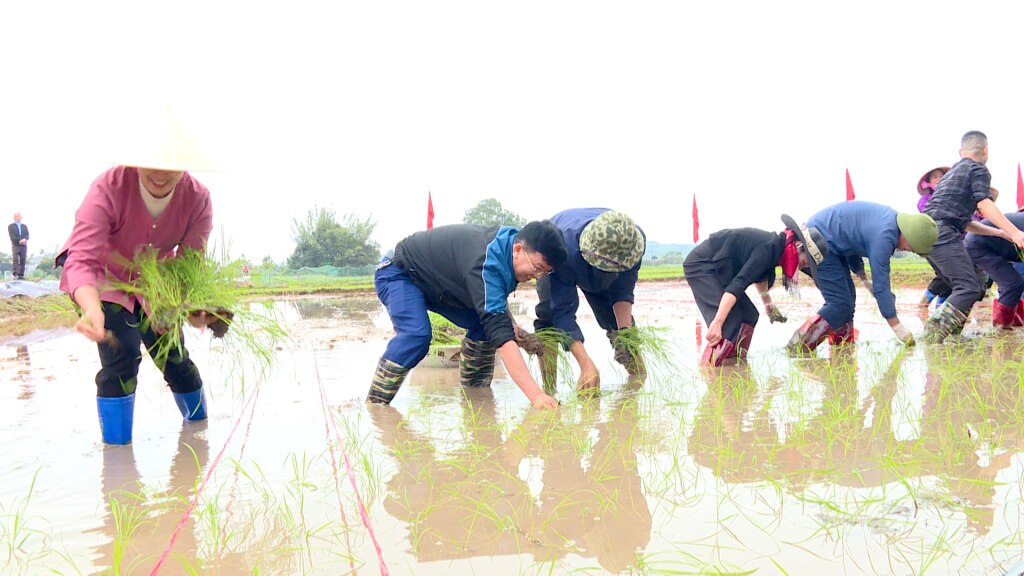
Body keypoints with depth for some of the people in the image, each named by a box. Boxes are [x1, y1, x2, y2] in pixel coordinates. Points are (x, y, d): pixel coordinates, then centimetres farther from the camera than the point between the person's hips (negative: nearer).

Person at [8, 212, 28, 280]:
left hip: (24, 246, 3)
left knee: (22, 260, -3)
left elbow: (27, 235, 7)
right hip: (15, 246, -3)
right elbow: (12, 236, -4)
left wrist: (24, 239, -15)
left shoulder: (24, 226, 20)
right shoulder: (11, 226, 9)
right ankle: (15, 274, -16)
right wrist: (19, 241, -17)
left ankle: (21, 275, -4)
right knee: (15, 260, -12)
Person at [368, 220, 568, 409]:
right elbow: (502, 338, -47)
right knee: (417, 334, -32)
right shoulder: (485, 264, -40)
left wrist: (511, 324, -6)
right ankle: (374, 405, -21)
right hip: (398, 272, -9)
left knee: (483, 326, -4)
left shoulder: (506, 241, -12)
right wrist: (536, 395, -53)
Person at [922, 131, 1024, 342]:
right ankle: (935, 330, -31)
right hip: (944, 233, -9)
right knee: (970, 288, -15)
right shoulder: (978, 170, 6)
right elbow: (984, 205, -11)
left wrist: (1001, 233, 31)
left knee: (962, 286, 18)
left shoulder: (952, 172, 32)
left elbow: (965, 222, 32)